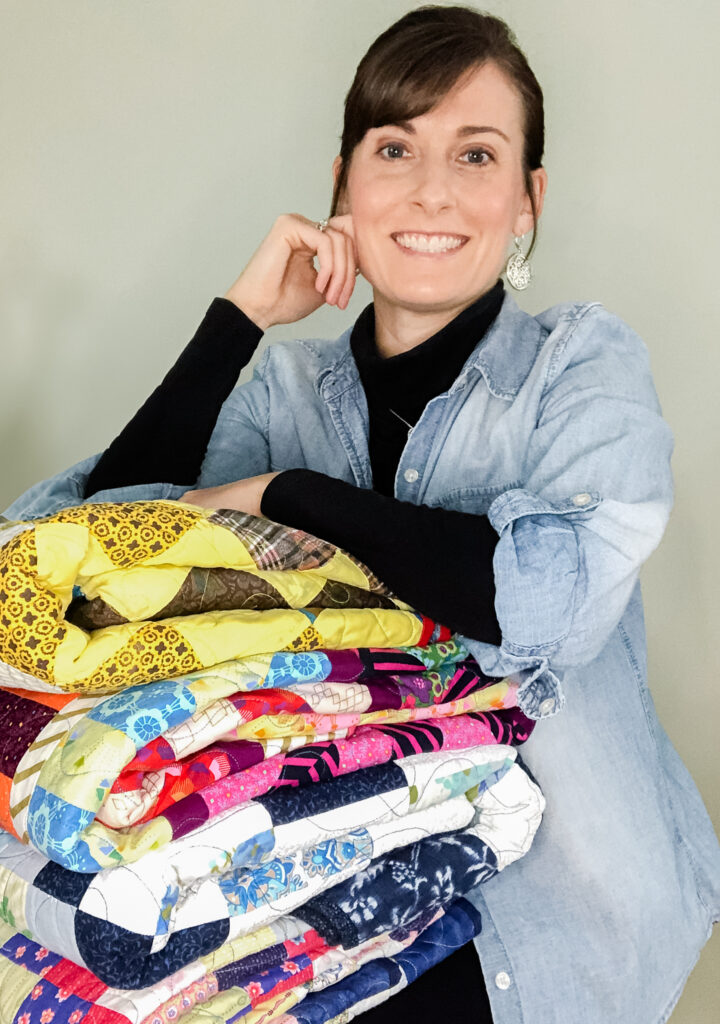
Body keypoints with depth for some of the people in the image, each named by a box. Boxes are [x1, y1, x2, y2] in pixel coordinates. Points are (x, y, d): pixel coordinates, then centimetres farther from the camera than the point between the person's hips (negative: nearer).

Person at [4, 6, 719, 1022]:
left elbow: (549, 600, -25)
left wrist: (281, 496, -16)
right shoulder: (293, 385, 5)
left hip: (552, 892, -4)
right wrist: (241, 316, -10)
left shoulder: (581, 360, -6)